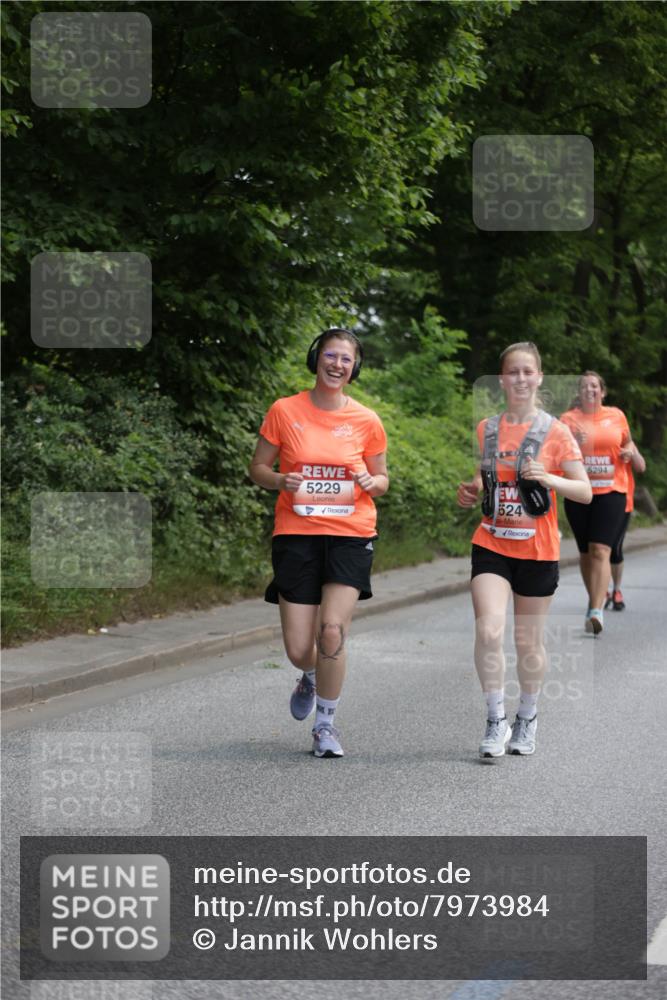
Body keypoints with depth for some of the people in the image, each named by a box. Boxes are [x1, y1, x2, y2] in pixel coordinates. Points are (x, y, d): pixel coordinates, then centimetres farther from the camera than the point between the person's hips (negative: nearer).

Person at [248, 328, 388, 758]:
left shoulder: (367, 421, 2)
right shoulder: (285, 410, 0)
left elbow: (382, 480, 13)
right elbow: (257, 469, 7)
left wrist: (371, 481, -10)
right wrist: (281, 481, -14)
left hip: (350, 534, 0)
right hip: (296, 534, 0)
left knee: (332, 628, -19)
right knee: (299, 650, -1)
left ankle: (326, 724, 3)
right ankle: (312, 677, 39)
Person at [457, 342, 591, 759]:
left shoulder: (555, 431, -4)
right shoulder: (486, 430, 5)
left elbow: (585, 492, -4)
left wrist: (547, 478, -21)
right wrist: (470, 493, -2)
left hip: (537, 550, -2)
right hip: (492, 545, 2)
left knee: (529, 643, 8)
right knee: (488, 631, -16)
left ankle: (527, 720, 29)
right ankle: (497, 720, -3)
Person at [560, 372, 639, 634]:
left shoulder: (616, 416, 6)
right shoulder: (569, 419, 2)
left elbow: (628, 442, 23)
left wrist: (630, 452, 1)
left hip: (611, 492, -1)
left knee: (600, 550, -14)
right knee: (585, 552, 11)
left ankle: (596, 611, -21)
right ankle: (596, 598, 31)